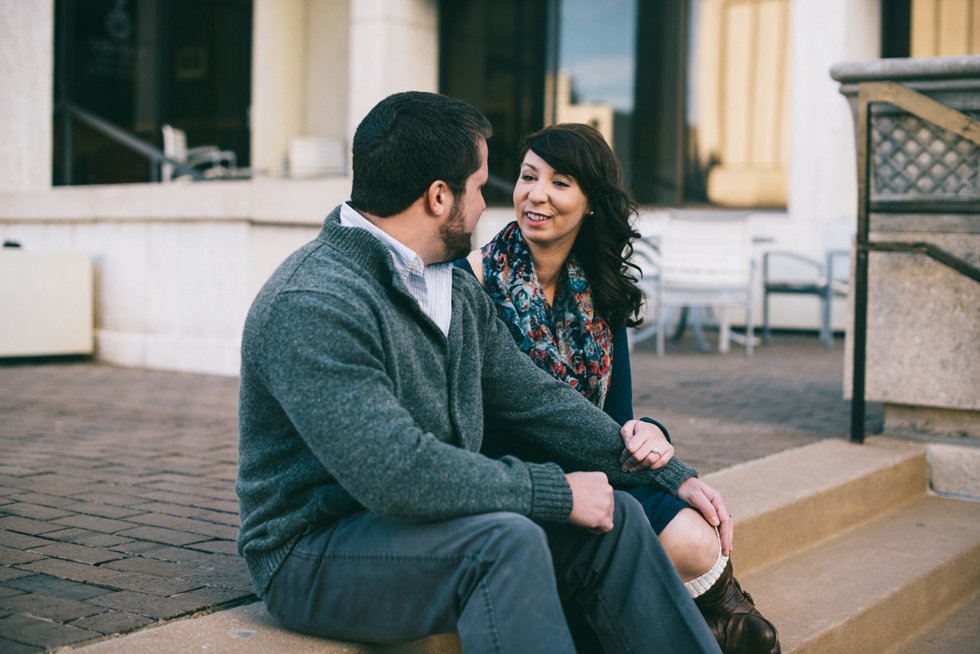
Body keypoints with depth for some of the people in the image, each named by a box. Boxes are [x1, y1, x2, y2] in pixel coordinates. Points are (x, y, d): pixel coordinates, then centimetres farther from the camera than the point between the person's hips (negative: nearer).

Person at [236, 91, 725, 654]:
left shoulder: (459, 291, 9)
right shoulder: (312, 306, -23)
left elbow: (536, 399, 13)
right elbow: (396, 472, -31)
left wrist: (671, 475, 8)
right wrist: (556, 491, -22)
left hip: (435, 520, 9)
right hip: (316, 554, -8)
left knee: (615, 518, -4)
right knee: (506, 539, -32)